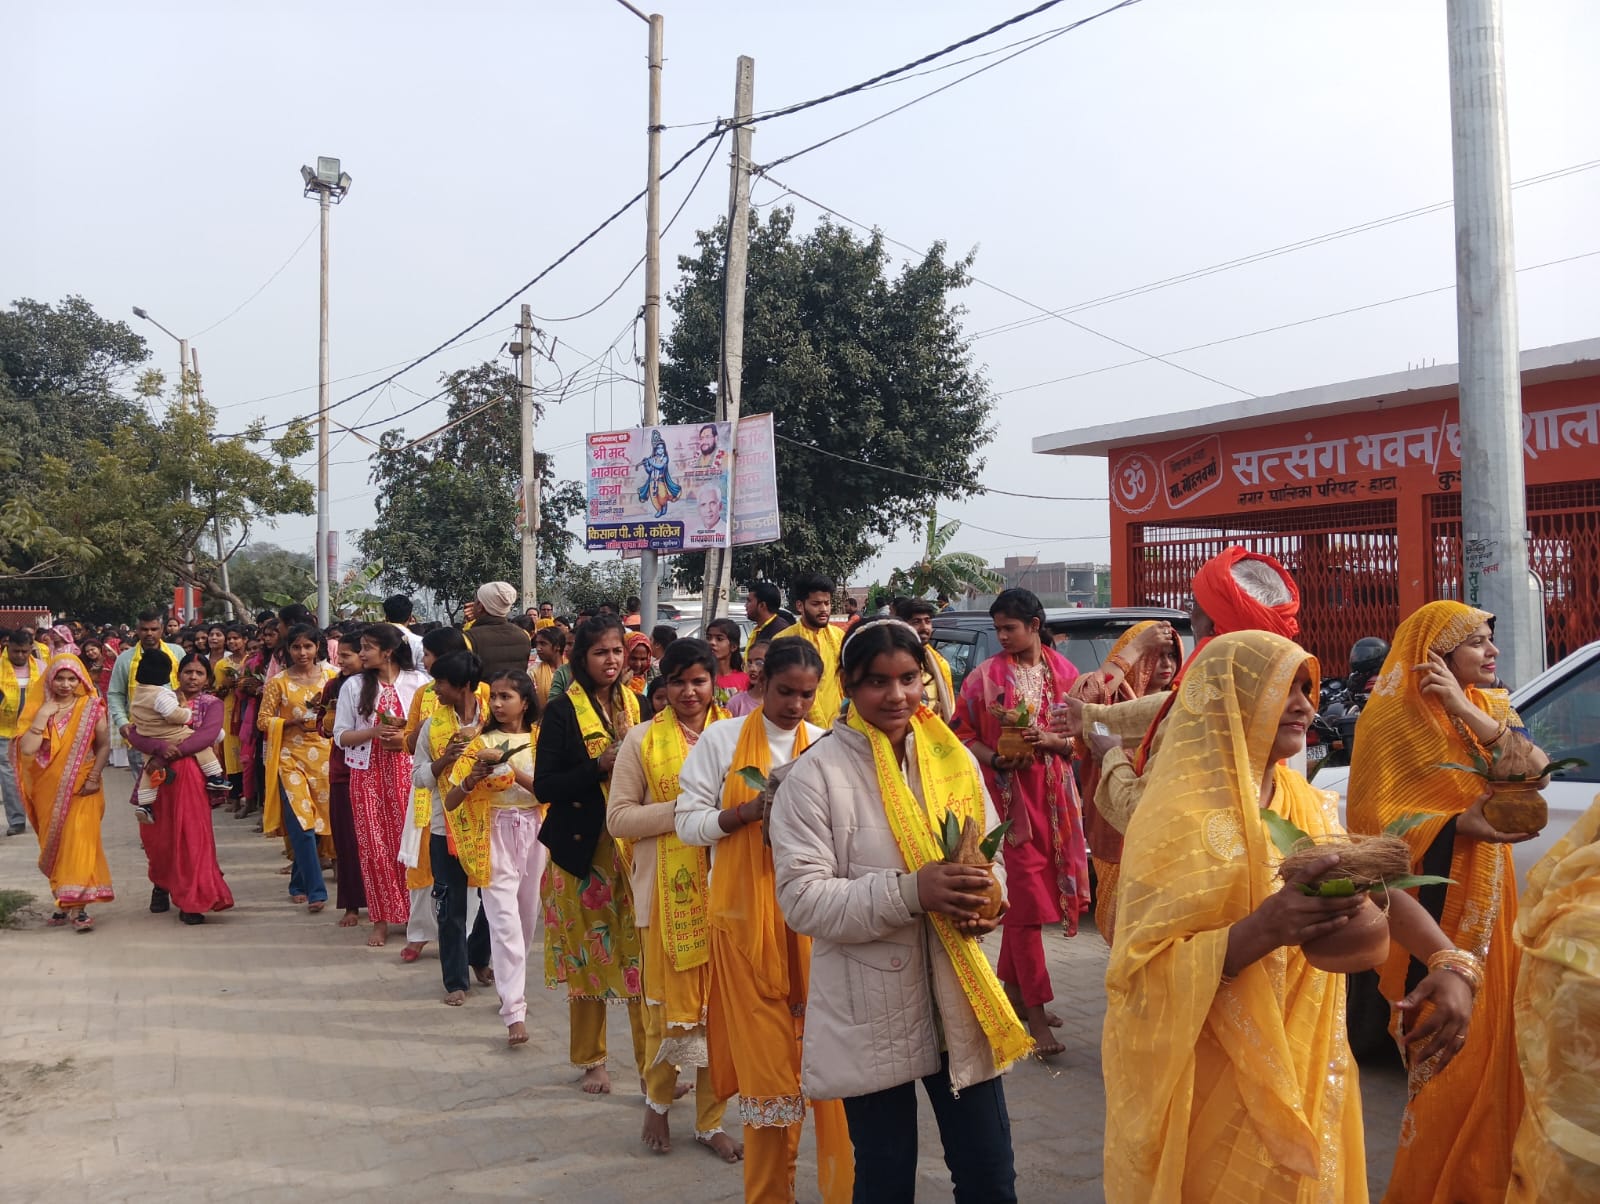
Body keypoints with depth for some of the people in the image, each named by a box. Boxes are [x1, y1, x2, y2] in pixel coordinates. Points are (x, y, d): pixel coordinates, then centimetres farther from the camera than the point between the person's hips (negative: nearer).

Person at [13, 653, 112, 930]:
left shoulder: (91, 707, -4)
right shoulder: (38, 708, 0)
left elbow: (104, 745, 0)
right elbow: (26, 749, -12)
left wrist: (94, 777, -10)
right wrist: (43, 717, -16)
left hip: (81, 787, -3)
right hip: (49, 788, 3)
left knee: (79, 841, -10)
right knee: (54, 844, 10)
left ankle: (78, 905, -10)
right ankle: (63, 899, 21)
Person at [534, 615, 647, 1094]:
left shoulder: (636, 705, 8)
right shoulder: (562, 711, -4)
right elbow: (544, 786, -9)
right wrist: (599, 766, -20)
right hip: (582, 848, -3)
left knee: (644, 955, -1)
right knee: (588, 956, 8)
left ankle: (652, 1063, 7)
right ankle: (591, 1061, 24)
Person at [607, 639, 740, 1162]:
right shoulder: (642, 739, 1)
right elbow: (618, 817, -2)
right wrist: (682, 809, -14)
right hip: (668, 888, -2)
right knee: (669, 997, 4)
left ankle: (710, 1121, 22)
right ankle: (657, 1100, 31)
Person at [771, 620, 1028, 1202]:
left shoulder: (954, 760, 3)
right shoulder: (816, 774, -11)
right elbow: (802, 898, -16)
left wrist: (982, 901, -9)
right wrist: (910, 892, -26)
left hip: (960, 999, 4)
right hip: (869, 1013, -3)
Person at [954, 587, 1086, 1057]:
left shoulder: (1063, 672, 6)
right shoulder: (986, 676, -3)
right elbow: (964, 734, -1)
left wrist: (1049, 740, -12)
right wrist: (995, 759, -18)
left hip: (1054, 795, 4)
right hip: (1009, 795, -3)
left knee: (1023, 896, 11)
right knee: (1026, 899, -5)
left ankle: (1011, 986, 28)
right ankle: (1037, 1012, 0)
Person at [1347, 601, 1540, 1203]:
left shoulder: (1491, 707, 9)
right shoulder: (1393, 715, -10)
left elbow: (1537, 769, -7)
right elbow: (1377, 819, -14)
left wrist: (1466, 712, -18)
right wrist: (1461, 824, -26)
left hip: (1488, 903, 6)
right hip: (1430, 910, -6)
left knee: (1488, 1039, 11)